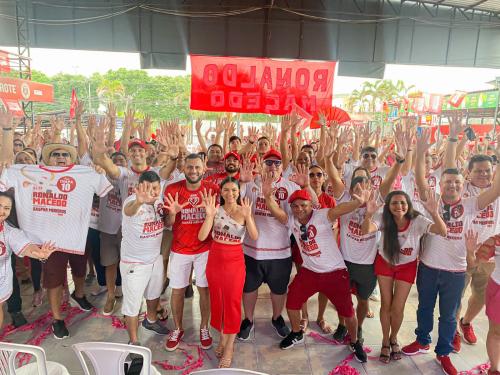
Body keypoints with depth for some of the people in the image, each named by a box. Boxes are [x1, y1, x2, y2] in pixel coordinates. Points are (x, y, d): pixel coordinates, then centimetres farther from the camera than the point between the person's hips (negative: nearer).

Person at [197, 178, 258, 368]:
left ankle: (229, 347, 20)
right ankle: (223, 338, 37)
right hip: (215, 259, 2)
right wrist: (209, 215, -26)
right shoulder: (216, 209, -5)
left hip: (235, 261, -2)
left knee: (232, 301, 4)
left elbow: (254, 236, -19)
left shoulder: (244, 211, -6)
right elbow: (202, 237, -13)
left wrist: (247, 216, -33)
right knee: (217, 300, 14)